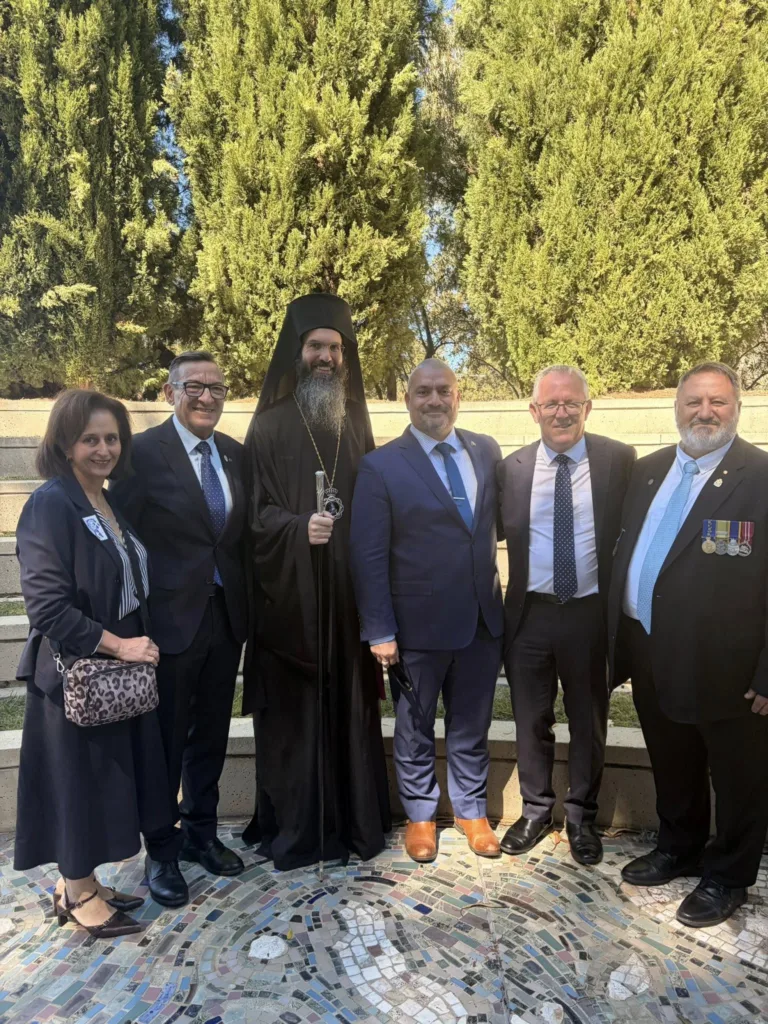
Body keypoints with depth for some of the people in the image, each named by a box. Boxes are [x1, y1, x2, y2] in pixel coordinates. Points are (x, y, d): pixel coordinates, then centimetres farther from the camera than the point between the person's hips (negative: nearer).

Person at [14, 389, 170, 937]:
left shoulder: (110, 504, 9)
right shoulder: (49, 506, -17)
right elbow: (47, 604, -23)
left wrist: (134, 644, 5)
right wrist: (117, 645, -21)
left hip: (119, 669, 8)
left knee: (106, 779, 17)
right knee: (79, 780, 7)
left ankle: (81, 883, 35)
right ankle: (77, 895, 27)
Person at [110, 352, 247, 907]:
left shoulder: (236, 454, 6)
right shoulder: (144, 451, -11)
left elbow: (242, 532, 8)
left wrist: (247, 602, 2)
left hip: (226, 616, 5)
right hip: (170, 617, -5)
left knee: (211, 735, 18)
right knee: (166, 741, 10)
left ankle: (201, 832, 40)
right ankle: (161, 851, 31)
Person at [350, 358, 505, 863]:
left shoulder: (487, 451, 3)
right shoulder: (381, 466, -9)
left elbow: (502, 520, 10)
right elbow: (368, 556, -10)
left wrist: (500, 590, 2)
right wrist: (379, 632, -11)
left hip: (483, 618, 3)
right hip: (418, 625, -3)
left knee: (472, 725, 18)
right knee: (415, 727, 16)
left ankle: (472, 810, 39)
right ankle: (421, 815, 37)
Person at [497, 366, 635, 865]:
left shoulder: (619, 460, -5)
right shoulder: (512, 467, 0)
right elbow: (503, 534, 5)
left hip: (591, 614, -1)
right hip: (530, 614, 2)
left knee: (589, 722, 15)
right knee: (532, 721, 16)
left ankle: (582, 817, 37)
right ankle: (536, 811, 38)